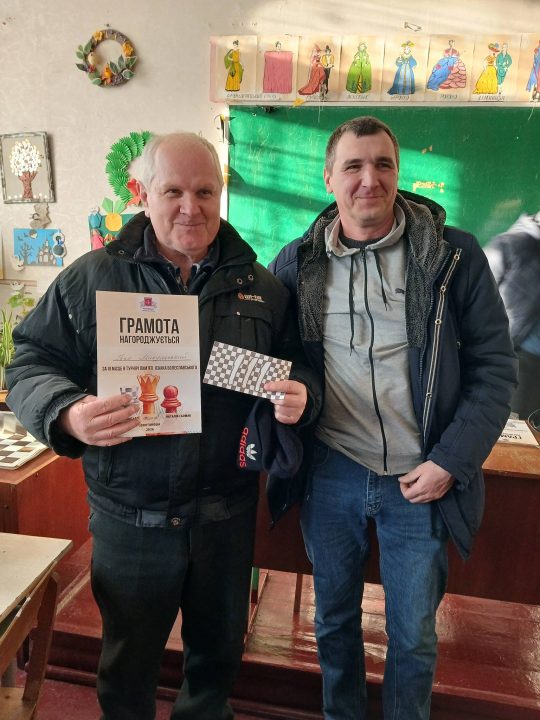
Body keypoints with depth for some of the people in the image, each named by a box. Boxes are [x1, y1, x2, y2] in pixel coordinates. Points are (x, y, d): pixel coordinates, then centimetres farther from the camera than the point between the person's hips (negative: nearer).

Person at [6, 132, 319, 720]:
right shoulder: (91, 277, -4)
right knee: (127, 660, 22)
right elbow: (31, 364, -2)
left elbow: (297, 364, 8)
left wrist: (298, 395, -15)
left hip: (227, 511, 2)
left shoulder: (261, 285, 1)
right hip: (129, 515, -1)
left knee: (220, 649, 26)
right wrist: (68, 414, -22)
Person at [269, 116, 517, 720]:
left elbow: (494, 365, -4)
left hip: (422, 478, -1)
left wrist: (450, 462, -10)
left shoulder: (454, 256, -7)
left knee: (413, 635, 17)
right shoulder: (296, 264, 0)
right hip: (330, 473, 2)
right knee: (333, 619, 21)